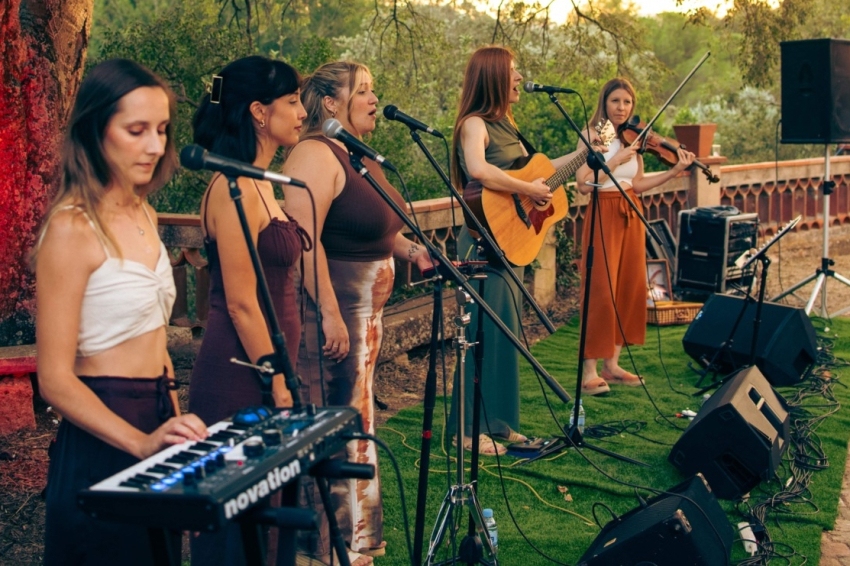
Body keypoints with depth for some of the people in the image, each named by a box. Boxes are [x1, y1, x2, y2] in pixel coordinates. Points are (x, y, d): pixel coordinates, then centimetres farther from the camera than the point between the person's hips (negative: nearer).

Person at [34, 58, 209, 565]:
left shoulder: (143, 215, 9)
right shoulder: (72, 228, -17)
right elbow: (55, 380, -19)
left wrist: (176, 419, 12)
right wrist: (141, 442, -28)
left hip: (158, 420, 8)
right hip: (102, 442, -8)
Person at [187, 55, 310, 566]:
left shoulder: (259, 184, 12)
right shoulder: (235, 188, -17)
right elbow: (241, 304, -20)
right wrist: (279, 389, -16)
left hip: (263, 373, 10)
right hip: (241, 385, -10)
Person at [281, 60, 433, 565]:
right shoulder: (315, 155, -16)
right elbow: (304, 240, -26)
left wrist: (412, 250, 10)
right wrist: (329, 314, -29)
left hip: (367, 309, 10)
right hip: (330, 311, -10)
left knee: (357, 422, 17)